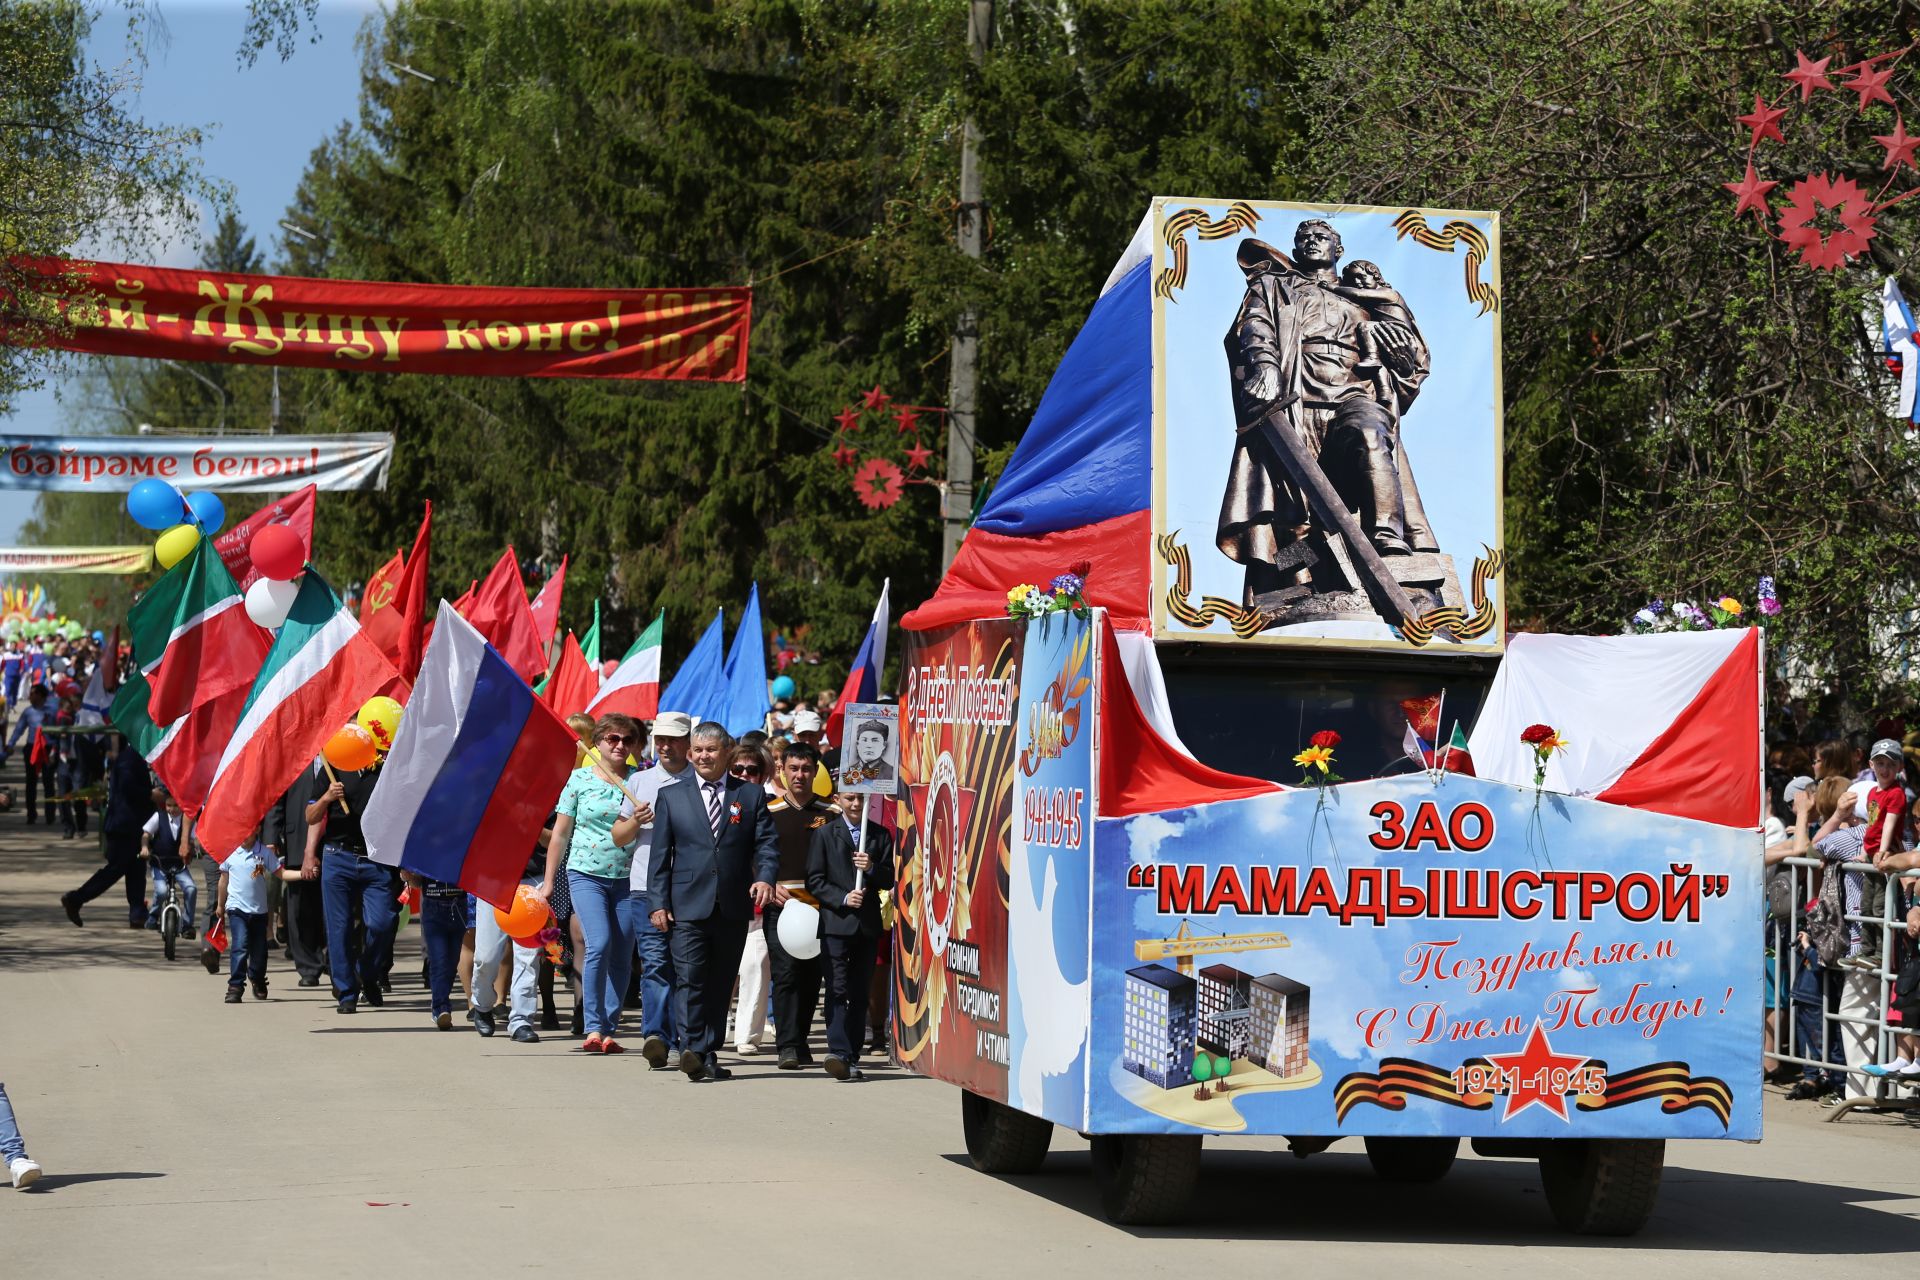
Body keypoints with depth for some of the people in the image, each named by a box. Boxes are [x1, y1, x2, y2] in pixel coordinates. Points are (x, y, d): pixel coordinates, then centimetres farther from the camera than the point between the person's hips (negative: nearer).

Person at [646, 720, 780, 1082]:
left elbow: (767, 843, 5)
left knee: (720, 984, 5)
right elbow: (660, 854, 8)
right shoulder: (671, 797, 10)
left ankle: (708, 1055, 11)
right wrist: (658, 902, -1)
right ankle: (693, 1050, -20)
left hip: (733, 907, 1)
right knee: (689, 979, -13)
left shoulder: (751, 795, 11)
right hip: (688, 906, -1)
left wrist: (765, 877, -15)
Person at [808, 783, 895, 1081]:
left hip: (868, 923, 3)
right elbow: (815, 880, 0)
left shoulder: (881, 835, 12)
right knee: (838, 989, -13)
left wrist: (872, 868, -11)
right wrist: (842, 899, -13)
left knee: (859, 993, 4)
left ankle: (851, 1058, 7)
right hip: (836, 922, -3)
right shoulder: (824, 834, 5)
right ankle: (839, 1053, -21)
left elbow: (889, 880, 9)